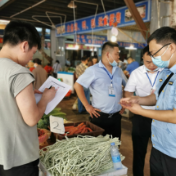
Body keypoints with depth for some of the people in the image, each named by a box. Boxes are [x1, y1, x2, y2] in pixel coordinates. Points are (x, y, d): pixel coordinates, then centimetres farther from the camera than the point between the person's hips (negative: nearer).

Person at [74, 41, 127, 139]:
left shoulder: (119, 71, 9)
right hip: (99, 116, -5)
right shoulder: (93, 70, -9)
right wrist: (87, 106, -12)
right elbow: (77, 85, -11)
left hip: (116, 116, 5)